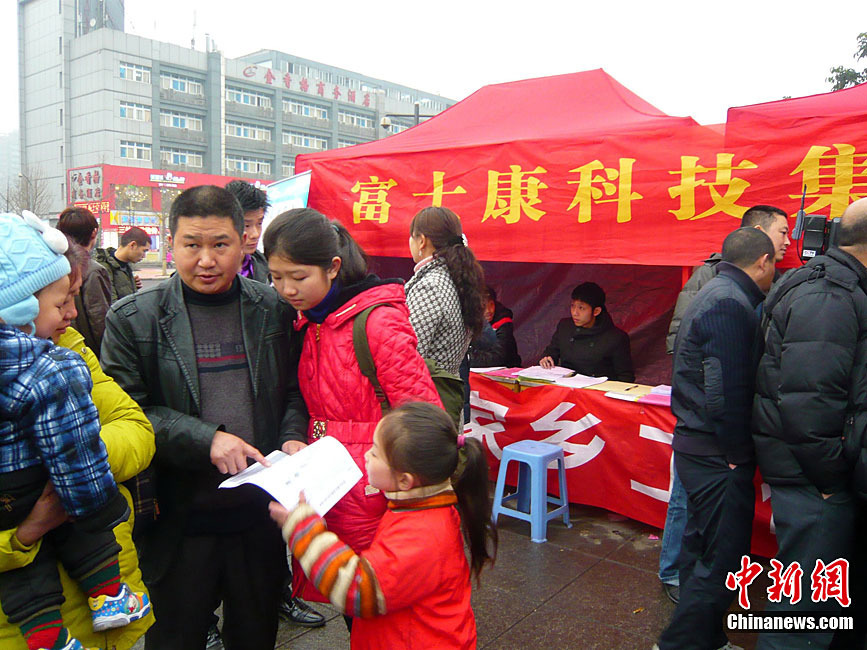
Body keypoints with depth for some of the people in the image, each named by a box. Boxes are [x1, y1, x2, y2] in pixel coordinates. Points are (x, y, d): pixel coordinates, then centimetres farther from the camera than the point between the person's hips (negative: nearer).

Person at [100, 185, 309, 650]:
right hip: (177, 524, -2)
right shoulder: (133, 319, -5)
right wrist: (206, 439, -20)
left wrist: (292, 437, -9)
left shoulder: (274, 310, 1)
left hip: (259, 517, 2)